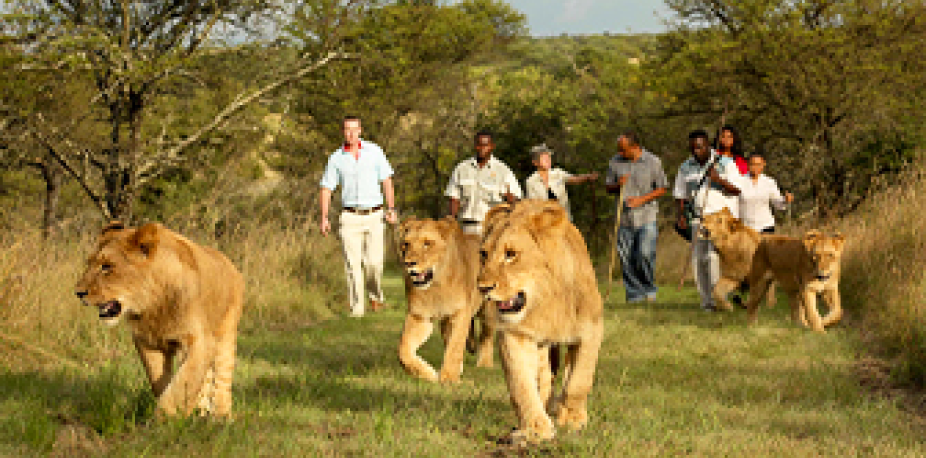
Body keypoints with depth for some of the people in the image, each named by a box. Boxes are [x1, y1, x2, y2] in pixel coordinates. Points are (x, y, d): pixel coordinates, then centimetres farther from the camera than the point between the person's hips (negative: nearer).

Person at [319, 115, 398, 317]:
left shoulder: (374, 151, 4)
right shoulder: (336, 158, 4)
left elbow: (386, 181, 6)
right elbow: (326, 189, 6)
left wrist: (391, 208, -3)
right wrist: (324, 217, -4)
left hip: (374, 216, 0)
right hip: (350, 217, 0)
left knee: (374, 262, -8)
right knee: (353, 264, -6)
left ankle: (376, 295, 20)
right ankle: (357, 308, -1)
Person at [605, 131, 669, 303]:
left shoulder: (653, 162, -2)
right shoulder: (615, 162, 7)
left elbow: (662, 188, 2)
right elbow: (608, 186, 15)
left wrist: (642, 199, -11)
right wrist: (617, 185, -8)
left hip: (647, 217, -3)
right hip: (625, 218, 3)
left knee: (645, 254, -13)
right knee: (626, 259, 0)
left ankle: (649, 289, 8)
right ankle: (634, 294, 10)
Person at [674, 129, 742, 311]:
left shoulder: (725, 163, -1)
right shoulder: (685, 168, 11)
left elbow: (737, 190, -4)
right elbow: (680, 194, 17)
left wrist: (718, 179, -18)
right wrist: (681, 215, 3)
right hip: (699, 219, 4)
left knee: (714, 256, -19)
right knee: (698, 260, -1)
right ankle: (707, 301, 6)